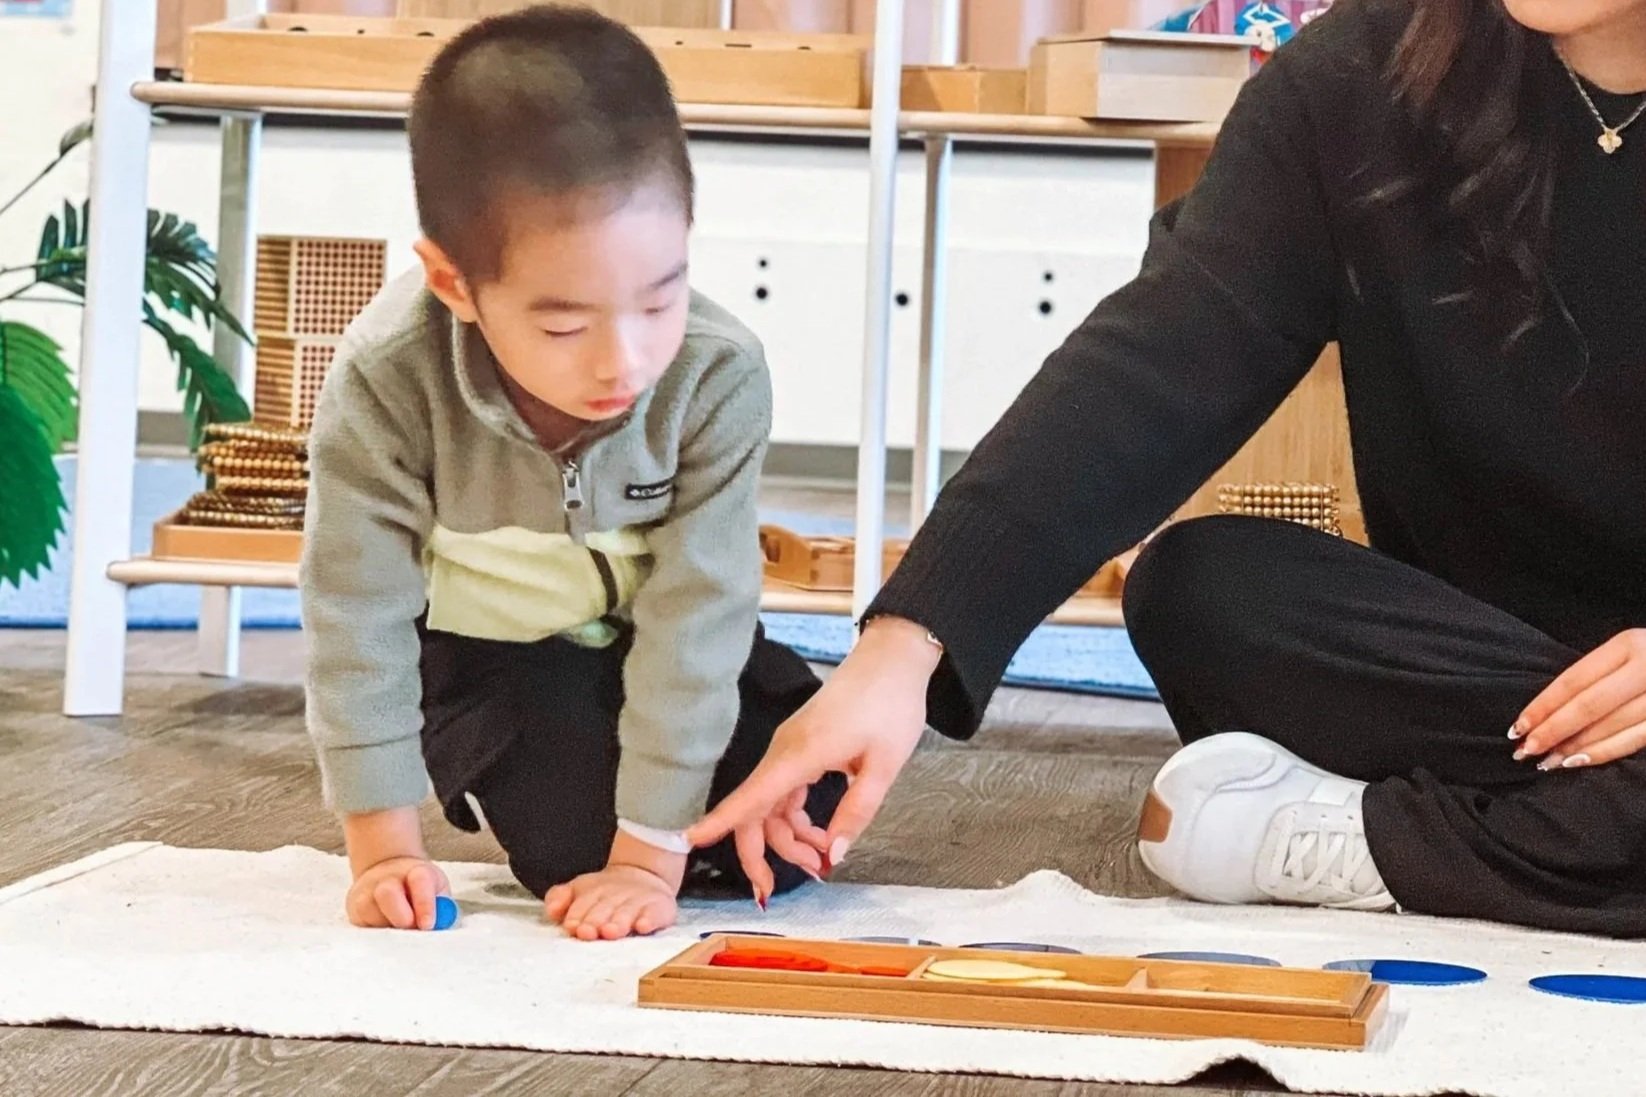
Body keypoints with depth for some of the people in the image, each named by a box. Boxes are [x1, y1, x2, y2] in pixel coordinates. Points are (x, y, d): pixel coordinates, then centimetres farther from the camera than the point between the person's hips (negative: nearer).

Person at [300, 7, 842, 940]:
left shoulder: (719, 376, -32)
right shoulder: (388, 384, -33)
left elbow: (695, 609, -28)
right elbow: (360, 615, -22)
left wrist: (651, 854, -29)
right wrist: (385, 846, -22)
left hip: (657, 649, 2)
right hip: (489, 651, -2)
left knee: (807, 792, -14)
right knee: (573, 841, -22)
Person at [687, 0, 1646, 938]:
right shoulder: (1358, 78, -8)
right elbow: (1155, 367, -20)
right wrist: (909, 640, -33)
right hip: (1465, 635, 3)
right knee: (1203, 590, -23)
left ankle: (1360, 840, -17)